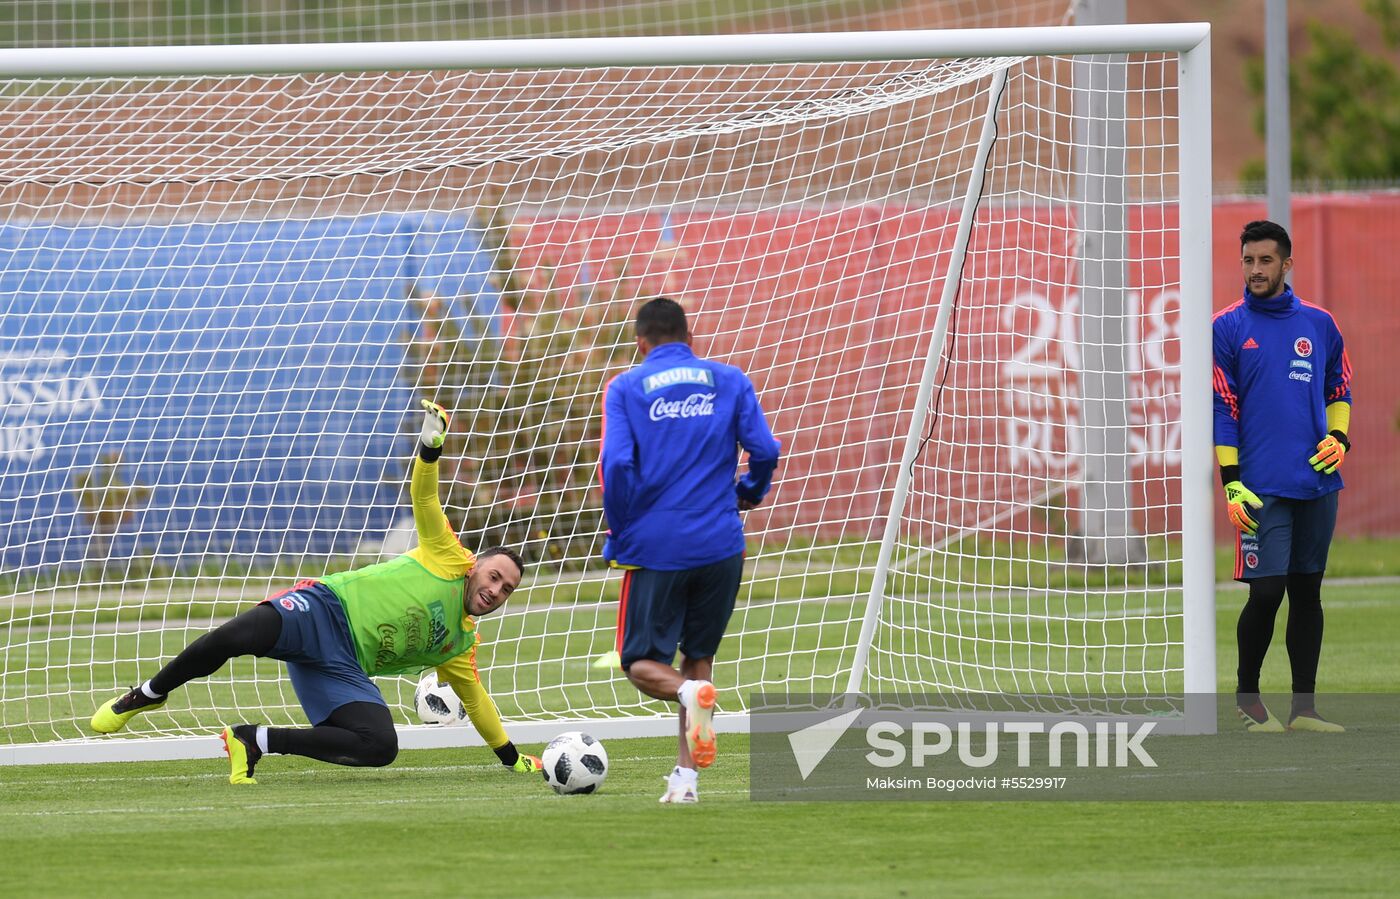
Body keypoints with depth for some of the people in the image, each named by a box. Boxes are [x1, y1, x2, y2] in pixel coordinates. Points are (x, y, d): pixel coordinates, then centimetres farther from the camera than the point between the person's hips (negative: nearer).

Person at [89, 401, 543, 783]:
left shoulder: (461, 644, 23)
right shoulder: (449, 560, 9)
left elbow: (475, 698, 36)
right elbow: (423, 497, 0)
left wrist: (511, 756, 38)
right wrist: (431, 445, -19)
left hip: (342, 667, 5)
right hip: (325, 611, -5)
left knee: (381, 747, -25)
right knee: (238, 634, -38)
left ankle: (256, 741, -12)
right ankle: (149, 694, -12)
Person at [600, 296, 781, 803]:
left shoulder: (625, 388, 2)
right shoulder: (730, 382, 7)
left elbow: (616, 463, -10)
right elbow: (765, 451, -1)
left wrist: (620, 532, 2)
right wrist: (748, 495, 19)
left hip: (654, 547, -2)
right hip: (719, 546, 2)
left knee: (641, 662, 6)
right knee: (699, 656, 16)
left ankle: (689, 692, -27)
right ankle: (686, 776, 8)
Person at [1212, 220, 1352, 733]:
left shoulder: (1319, 324, 11)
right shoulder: (1228, 328, 1)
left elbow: (1339, 389, 20)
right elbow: (1222, 408, -2)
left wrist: (1339, 436, 0)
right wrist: (1232, 483, -8)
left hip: (1317, 484, 4)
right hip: (1262, 488, -4)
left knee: (1307, 591, 6)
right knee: (1267, 591, -9)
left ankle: (1304, 706, 10)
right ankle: (1247, 696, 9)